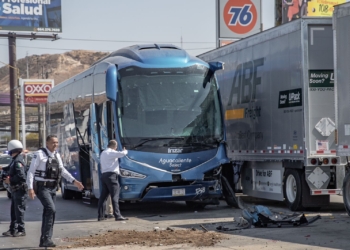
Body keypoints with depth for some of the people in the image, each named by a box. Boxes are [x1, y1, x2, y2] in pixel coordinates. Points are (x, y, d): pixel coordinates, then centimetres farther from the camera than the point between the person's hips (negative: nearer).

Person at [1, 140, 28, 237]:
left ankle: (21, 230, 3)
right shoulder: (15, 160, 10)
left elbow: (21, 176, -27)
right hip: (15, 190, 10)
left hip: (19, 190, -10)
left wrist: (10, 180, -15)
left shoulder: (18, 161, -19)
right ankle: (13, 230, 20)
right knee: (14, 211, 14)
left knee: (19, 210, -4)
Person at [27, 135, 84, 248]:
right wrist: (30, 188, -18)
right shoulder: (39, 154, -10)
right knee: (51, 210, -21)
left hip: (52, 188, 7)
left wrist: (74, 181, 8)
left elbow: (62, 170, 17)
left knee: (47, 213, 10)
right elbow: (31, 172, -11)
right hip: (42, 187, -7)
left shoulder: (57, 155, 10)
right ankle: (47, 238, -19)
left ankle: (44, 241, 18)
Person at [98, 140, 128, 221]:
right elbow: (122, 154, -13)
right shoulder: (111, 152, -7)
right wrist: (125, 151, 5)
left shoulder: (103, 153, 23)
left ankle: (100, 216, 10)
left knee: (103, 196, 9)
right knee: (115, 196, -9)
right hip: (111, 175, -9)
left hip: (104, 175, 9)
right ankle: (117, 215, -13)